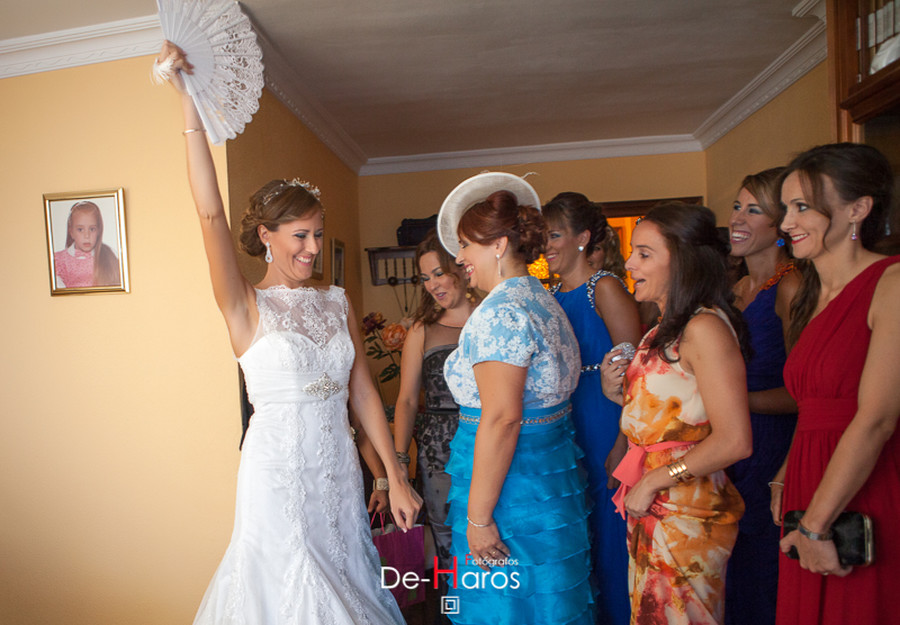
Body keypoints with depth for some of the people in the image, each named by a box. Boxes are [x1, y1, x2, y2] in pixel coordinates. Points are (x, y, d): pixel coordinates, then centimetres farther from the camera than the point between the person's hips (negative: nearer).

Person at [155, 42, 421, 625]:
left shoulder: (337, 301, 4)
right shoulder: (248, 307, -7)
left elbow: (364, 392, 3)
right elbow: (211, 215, -21)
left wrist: (397, 479, 3)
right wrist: (190, 104, -26)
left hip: (340, 469, 4)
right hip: (278, 472, -4)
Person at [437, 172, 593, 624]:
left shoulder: (500, 311, -20)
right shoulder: (542, 300, 10)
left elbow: (501, 419, -26)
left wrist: (479, 515, -21)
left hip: (510, 483, -9)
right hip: (551, 477, 10)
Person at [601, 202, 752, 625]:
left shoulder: (704, 327, -18)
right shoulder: (663, 330, 9)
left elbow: (734, 442, -23)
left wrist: (653, 481, -16)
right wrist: (616, 392, -1)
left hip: (687, 514, -8)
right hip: (650, 510, 8)